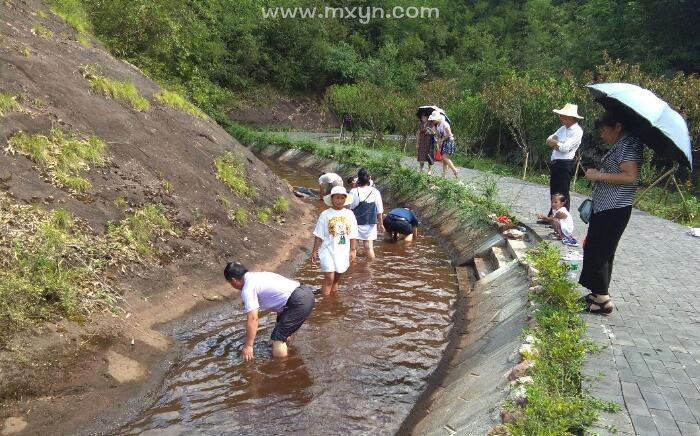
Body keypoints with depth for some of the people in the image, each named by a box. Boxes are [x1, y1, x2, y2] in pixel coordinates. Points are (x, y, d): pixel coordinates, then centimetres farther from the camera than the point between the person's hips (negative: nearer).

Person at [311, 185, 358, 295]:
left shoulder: (349, 214, 2)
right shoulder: (325, 214, -5)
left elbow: (353, 235, 6)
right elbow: (319, 235, -2)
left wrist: (353, 250, 2)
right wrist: (315, 251, -3)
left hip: (343, 252, 3)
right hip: (328, 250, -3)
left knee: (337, 277, 13)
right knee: (329, 278, -8)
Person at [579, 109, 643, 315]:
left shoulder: (627, 144, -14)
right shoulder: (621, 145, 16)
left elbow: (630, 176, -25)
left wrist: (599, 175, -21)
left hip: (613, 210, -10)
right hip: (606, 208, 10)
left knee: (596, 252, -7)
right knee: (602, 251, 15)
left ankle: (603, 299, -1)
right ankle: (600, 294, 25)